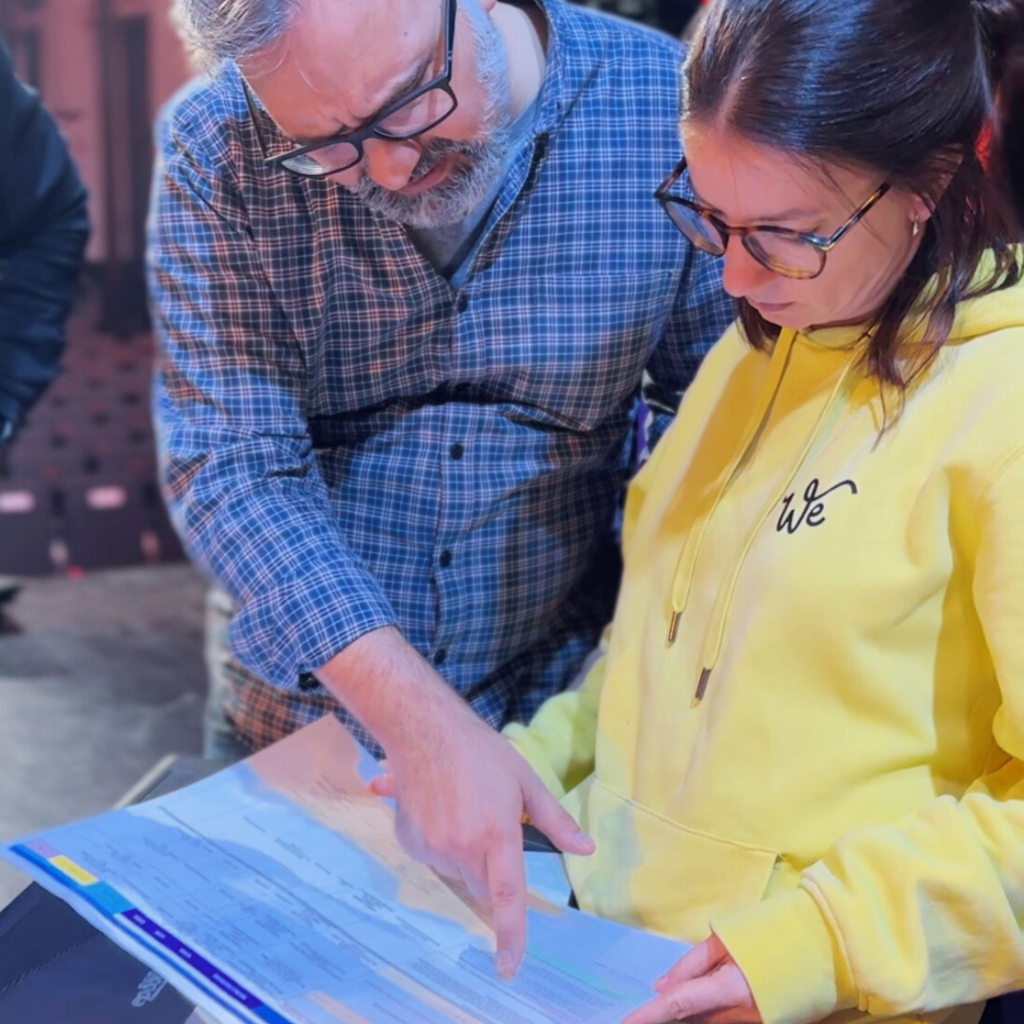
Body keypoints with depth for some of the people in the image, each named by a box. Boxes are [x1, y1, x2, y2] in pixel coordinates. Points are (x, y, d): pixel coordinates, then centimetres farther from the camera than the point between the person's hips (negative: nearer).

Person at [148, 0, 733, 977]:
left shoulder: (671, 116, -16)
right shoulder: (216, 149, -16)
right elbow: (229, 466, -21)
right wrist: (416, 717, -32)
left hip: (563, 708, 0)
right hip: (303, 721, 0)